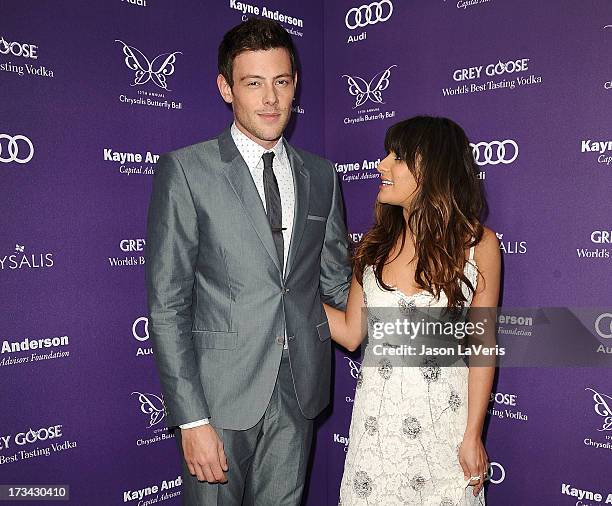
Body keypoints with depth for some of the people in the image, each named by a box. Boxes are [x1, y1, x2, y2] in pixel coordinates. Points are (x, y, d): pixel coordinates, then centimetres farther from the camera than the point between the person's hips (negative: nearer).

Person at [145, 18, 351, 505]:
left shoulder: (321, 175, 6)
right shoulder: (186, 170, -8)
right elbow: (167, 304, -11)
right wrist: (191, 419, -14)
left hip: (298, 392, 4)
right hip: (220, 393, -4)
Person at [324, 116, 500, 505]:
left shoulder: (477, 243, -9)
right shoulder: (375, 244, 0)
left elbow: (482, 346, -7)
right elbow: (351, 333, 3)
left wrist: (473, 436, -5)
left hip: (443, 415, -3)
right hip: (376, 412, 3)